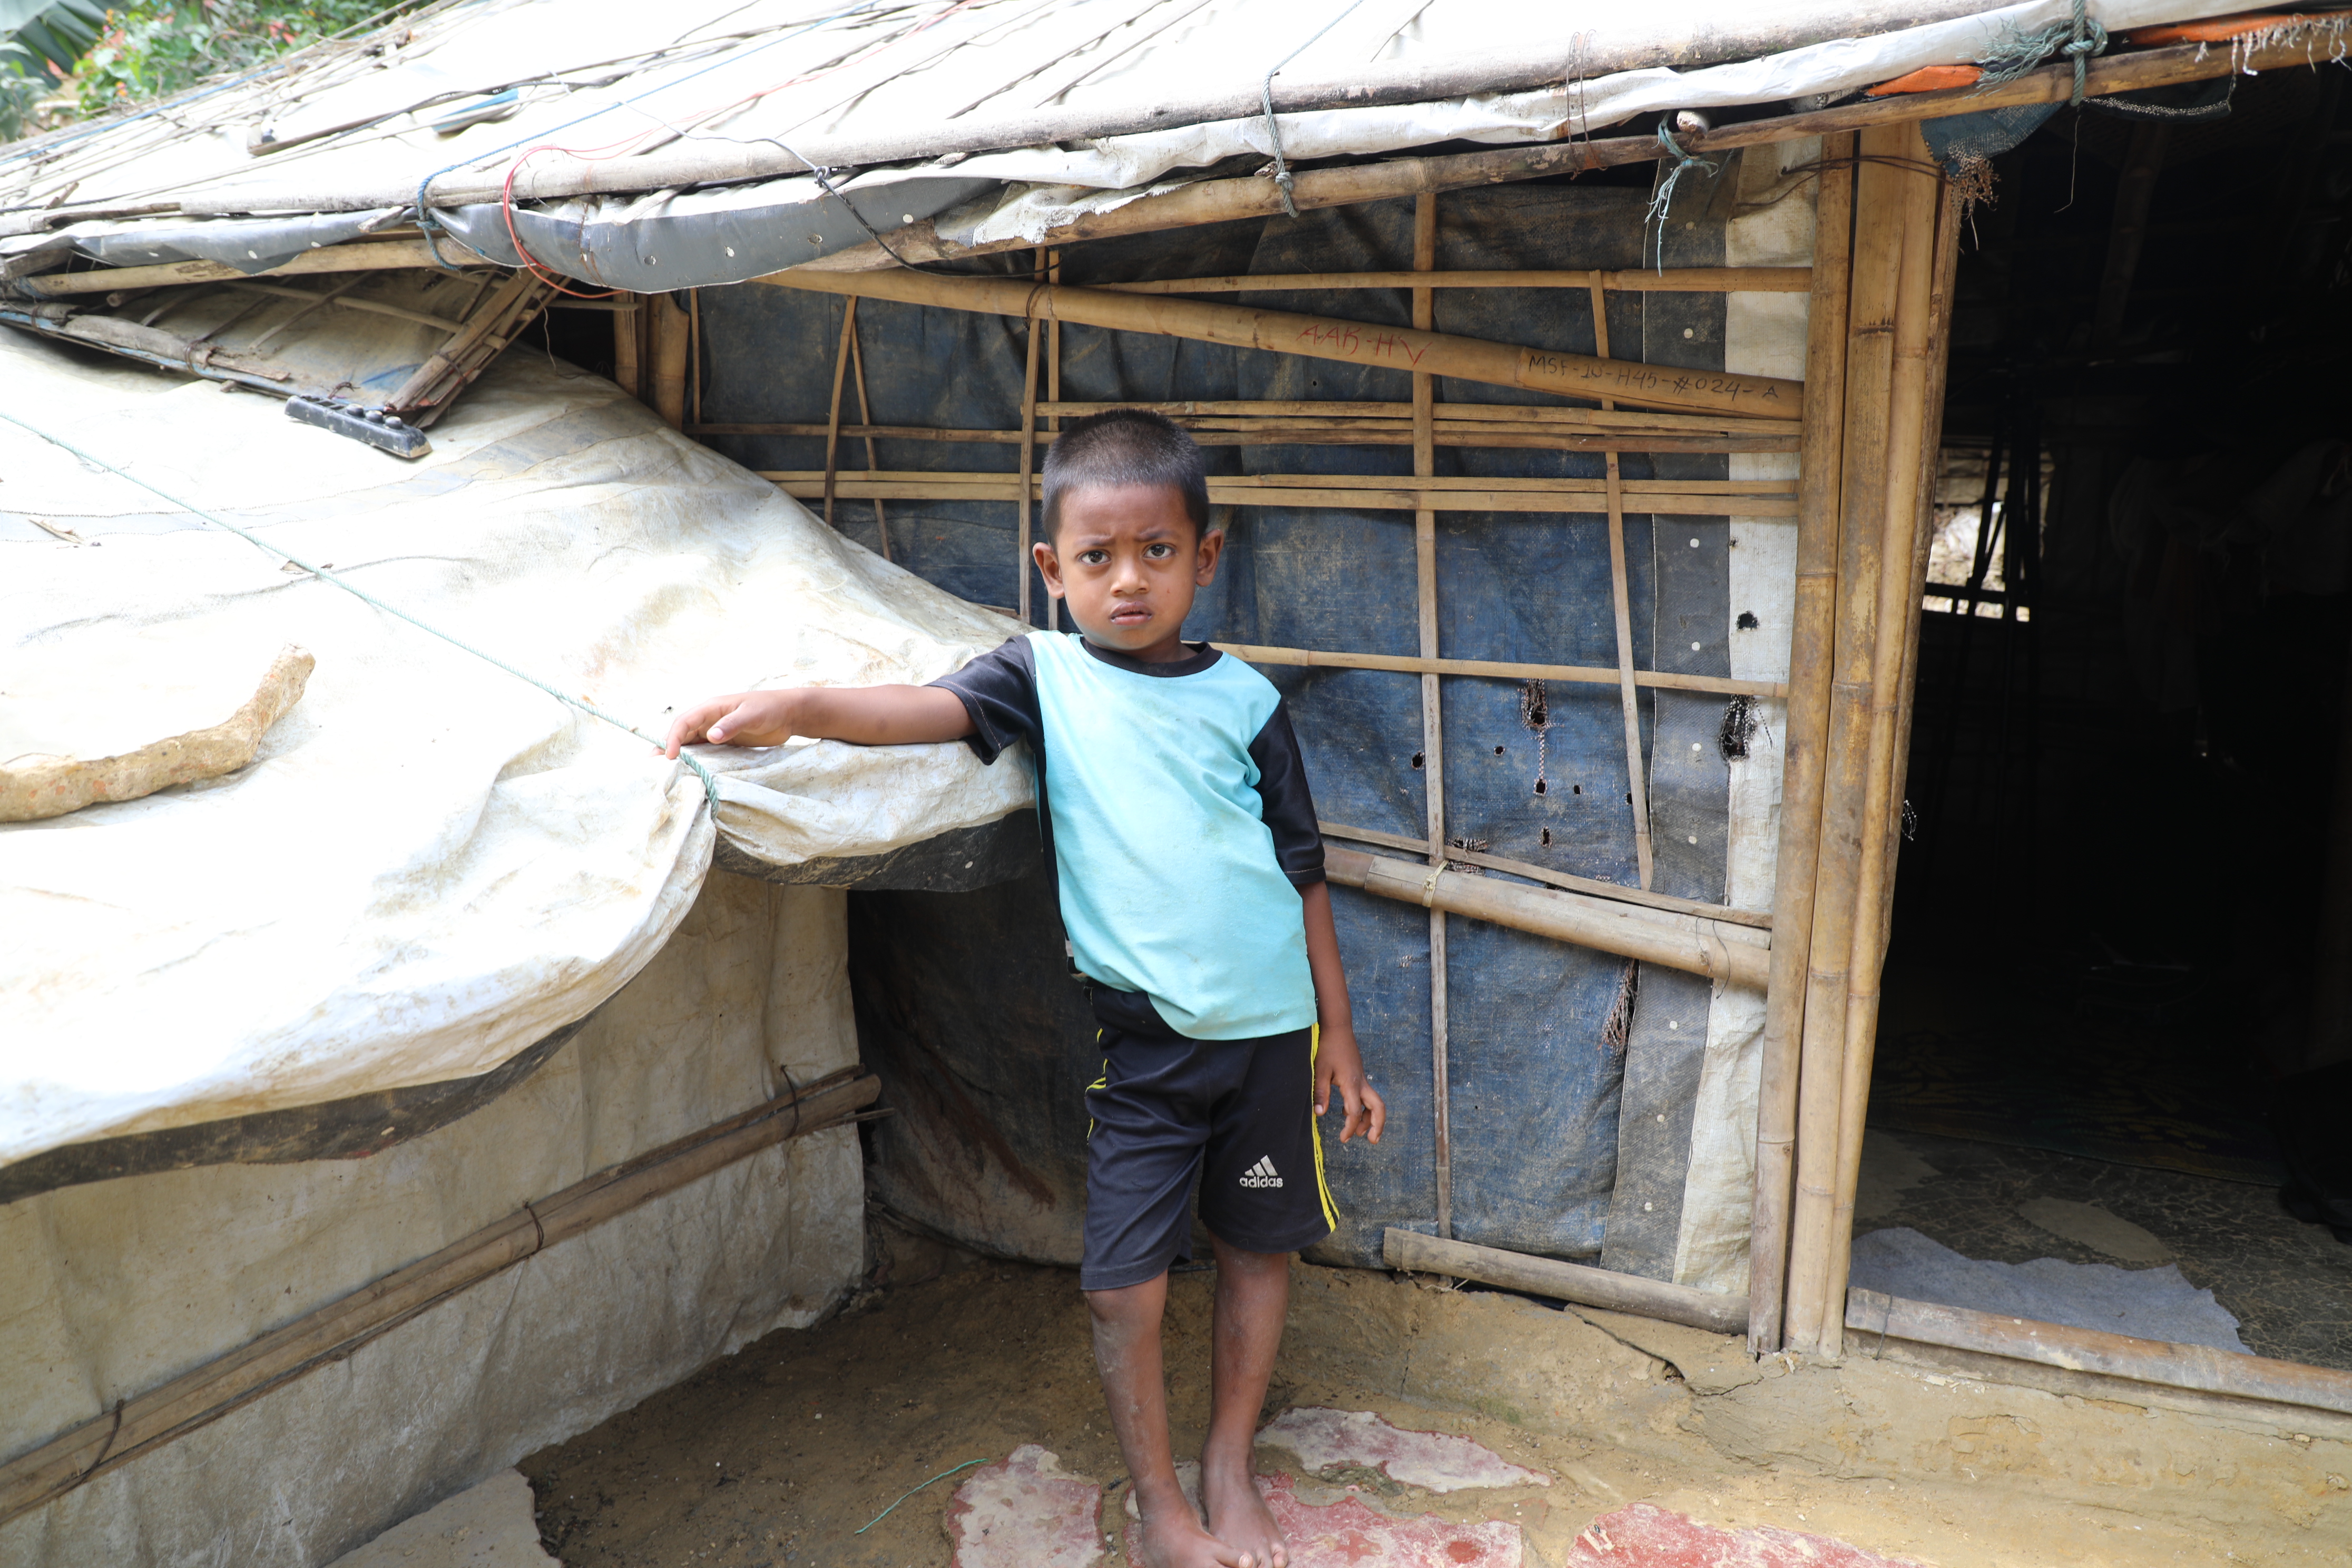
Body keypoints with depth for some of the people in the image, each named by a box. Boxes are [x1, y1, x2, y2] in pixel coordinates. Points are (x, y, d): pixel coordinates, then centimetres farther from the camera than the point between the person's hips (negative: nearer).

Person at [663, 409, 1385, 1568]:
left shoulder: (1243, 700, 2)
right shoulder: (1045, 675, -1)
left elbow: (1300, 872, 7)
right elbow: (932, 708, -21)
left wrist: (1338, 1034, 9)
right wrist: (798, 707, -41)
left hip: (1268, 1028, 2)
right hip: (1137, 1038, -1)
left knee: (1257, 1249, 14)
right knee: (1121, 1285, 0)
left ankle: (1230, 1463, 36)